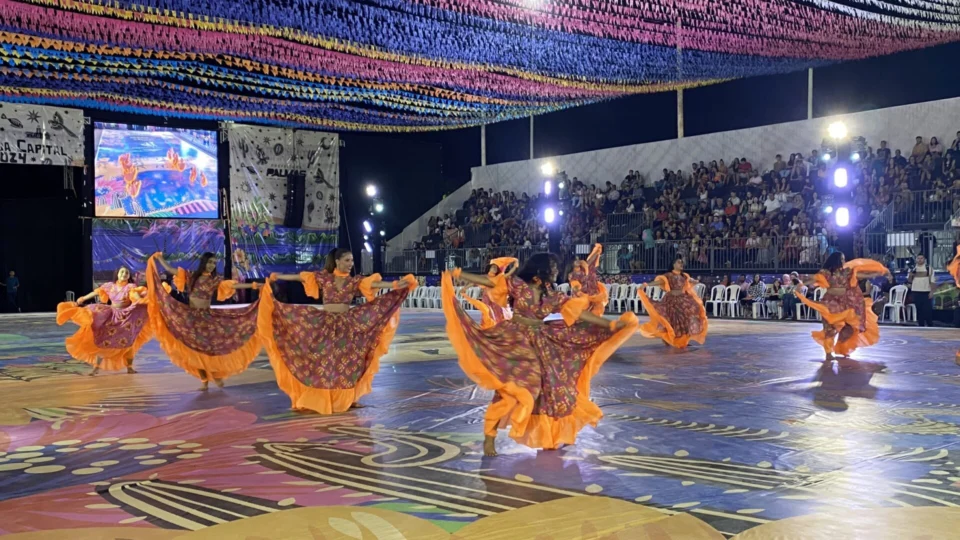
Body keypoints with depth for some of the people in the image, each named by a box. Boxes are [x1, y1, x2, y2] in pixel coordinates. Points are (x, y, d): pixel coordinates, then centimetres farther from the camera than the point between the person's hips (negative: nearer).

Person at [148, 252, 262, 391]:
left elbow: (234, 285, -9)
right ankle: (204, 380, 7)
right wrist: (159, 258, 4)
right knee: (196, 349, 2)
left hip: (207, 316, -1)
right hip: (191, 316, 1)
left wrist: (254, 285, -17)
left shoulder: (215, 280, 0)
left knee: (211, 346, -8)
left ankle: (217, 374, 12)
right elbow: (169, 269, 6)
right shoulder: (191, 276, 3)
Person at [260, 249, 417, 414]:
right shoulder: (324, 277, -1)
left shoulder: (355, 281, 1)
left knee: (348, 360, 2)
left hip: (346, 324, 2)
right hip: (325, 324, -1)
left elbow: (376, 284, -11)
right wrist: (276, 277, 3)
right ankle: (322, 398, 8)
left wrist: (396, 285, -25)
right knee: (324, 360, 1)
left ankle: (348, 398, 13)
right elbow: (299, 277, 2)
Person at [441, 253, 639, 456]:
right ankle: (489, 436, -4)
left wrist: (612, 325, -2)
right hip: (515, 340, -5)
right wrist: (456, 275, -12)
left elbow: (580, 312, 3)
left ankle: (555, 434, 30)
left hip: (540, 342, 5)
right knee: (510, 387, -14)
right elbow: (488, 281, -7)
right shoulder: (518, 285, -7)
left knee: (551, 384, 8)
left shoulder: (553, 297, 4)